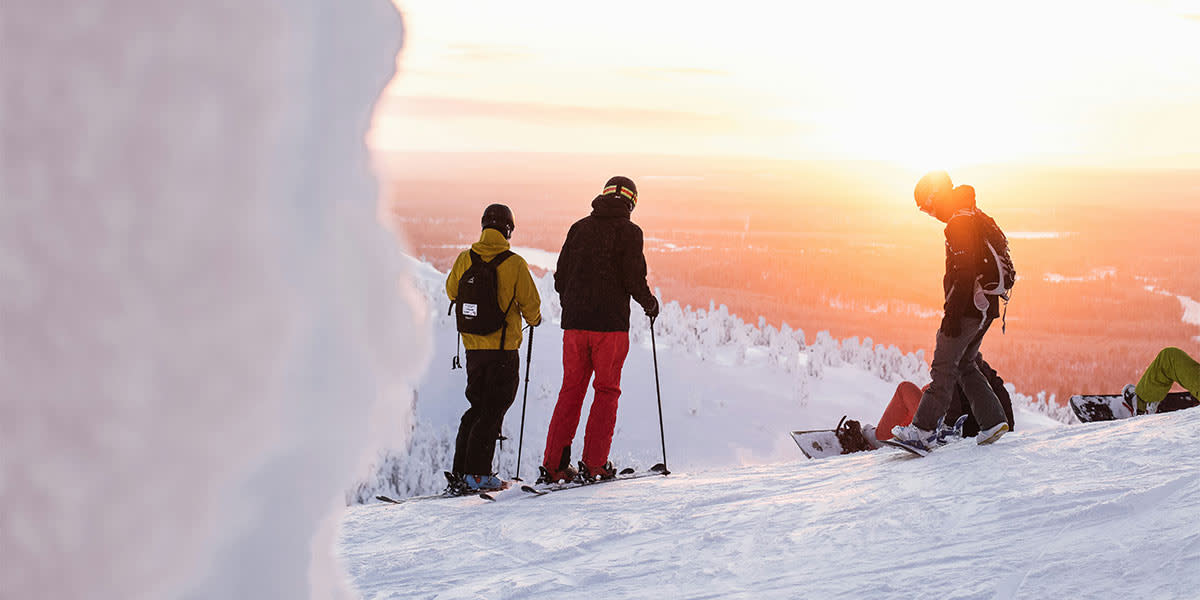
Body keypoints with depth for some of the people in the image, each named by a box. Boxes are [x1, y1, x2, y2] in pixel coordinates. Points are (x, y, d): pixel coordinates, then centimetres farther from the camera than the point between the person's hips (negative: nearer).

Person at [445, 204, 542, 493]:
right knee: (493, 410, 0)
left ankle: (461, 471, 14)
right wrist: (534, 318, 17)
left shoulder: (465, 260, 0)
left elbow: (452, 291, 15)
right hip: (503, 348, -5)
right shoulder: (514, 263, -12)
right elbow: (530, 302, -6)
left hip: (473, 346, 5)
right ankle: (477, 472, -5)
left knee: (477, 406, 16)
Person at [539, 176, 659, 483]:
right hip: (611, 323, -4)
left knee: (571, 390, 9)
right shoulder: (629, 232, -4)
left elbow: (561, 277, 10)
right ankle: (594, 463, 0)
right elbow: (634, 279, -11)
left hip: (575, 321, 4)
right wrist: (650, 303, 8)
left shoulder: (579, 228, 9)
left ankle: (554, 464, 5)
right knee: (607, 390, 5)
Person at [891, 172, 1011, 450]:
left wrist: (953, 315, -23)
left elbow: (963, 273, -23)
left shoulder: (959, 224, -16)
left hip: (967, 309, -10)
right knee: (965, 364, 17)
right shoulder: (979, 218, 16)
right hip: (986, 307, 10)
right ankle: (992, 420, 11)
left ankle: (924, 430, -8)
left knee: (944, 367, -8)